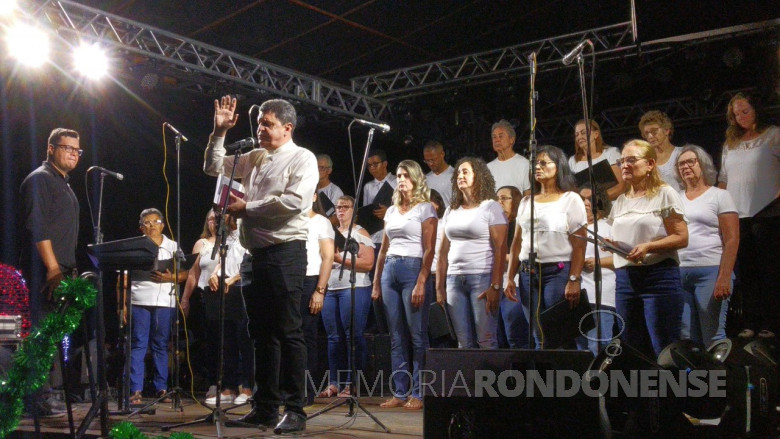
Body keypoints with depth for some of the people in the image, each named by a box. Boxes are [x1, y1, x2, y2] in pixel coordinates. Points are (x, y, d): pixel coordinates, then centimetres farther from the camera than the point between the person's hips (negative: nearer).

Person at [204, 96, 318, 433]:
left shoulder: (302, 159, -3)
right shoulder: (255, 158, 19)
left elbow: (295, 201, -18)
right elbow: (214, 167, 27)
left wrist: (246, 207, -11)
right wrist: (219, 132, 14)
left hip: (285, 253, -8)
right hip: (256, 253, 8)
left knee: (288, 332, -7)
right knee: (262, 332, 10)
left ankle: (295, 411, -1)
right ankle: (265, 407, 18)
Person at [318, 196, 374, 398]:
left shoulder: (360, 233, 2)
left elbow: (368, 263, -9)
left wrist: (341, 259, -13)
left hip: (354, 288, -6)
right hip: (331, 290, 6)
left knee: (353, 336, -8)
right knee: (334, 337, 5)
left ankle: (352, 384, -5)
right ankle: (334, 383, 9)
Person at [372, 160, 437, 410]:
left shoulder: (425, 209, 1)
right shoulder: (391, 211, 18)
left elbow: (429, 250, -7)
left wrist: (421, 283, -16)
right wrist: (376, 283, 12)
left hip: (413, 269, -6)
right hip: (390, 271, 6)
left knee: (417, 335, -5)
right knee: (396, 337, 6)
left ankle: (418, 394, -1)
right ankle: (400, 392, 10)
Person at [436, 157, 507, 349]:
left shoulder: (491, 207, 0)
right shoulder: (451, 211, 16)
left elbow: (500, 250, -8)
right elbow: (443, 252, 15)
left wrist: (495, 286, -16)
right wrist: (440, 287, 9)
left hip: (482, 278, -5)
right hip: (454, 280, 5)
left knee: (486, 341, -6)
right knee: (463, 342, 6)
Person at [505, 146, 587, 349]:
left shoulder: (570, 199, 0)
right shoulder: (526, 202, 16)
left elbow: (579, 245, -7)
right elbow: (517, 243, 15)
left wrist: (574, 280, -16)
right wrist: (510, 278, 7)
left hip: (558, 272, -5)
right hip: (528, 273, 5)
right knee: (539, 338, 6)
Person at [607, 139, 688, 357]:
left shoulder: (665, 194, -1)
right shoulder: (620, 202, 18)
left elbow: (682, 238, -8)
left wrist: (648, 247, -20)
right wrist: (610, 245, 1)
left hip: (659, 275, -6)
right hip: (625, 277, 6)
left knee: (663, 350, -7)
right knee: (632, 348, 8)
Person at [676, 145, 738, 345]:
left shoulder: (719, 196, 4)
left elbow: (732, 240, -4)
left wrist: (724, 278, -14)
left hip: (710, 271, -4)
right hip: (678, 273, 4)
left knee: (713, 337, -6)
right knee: (687, 337, 4)